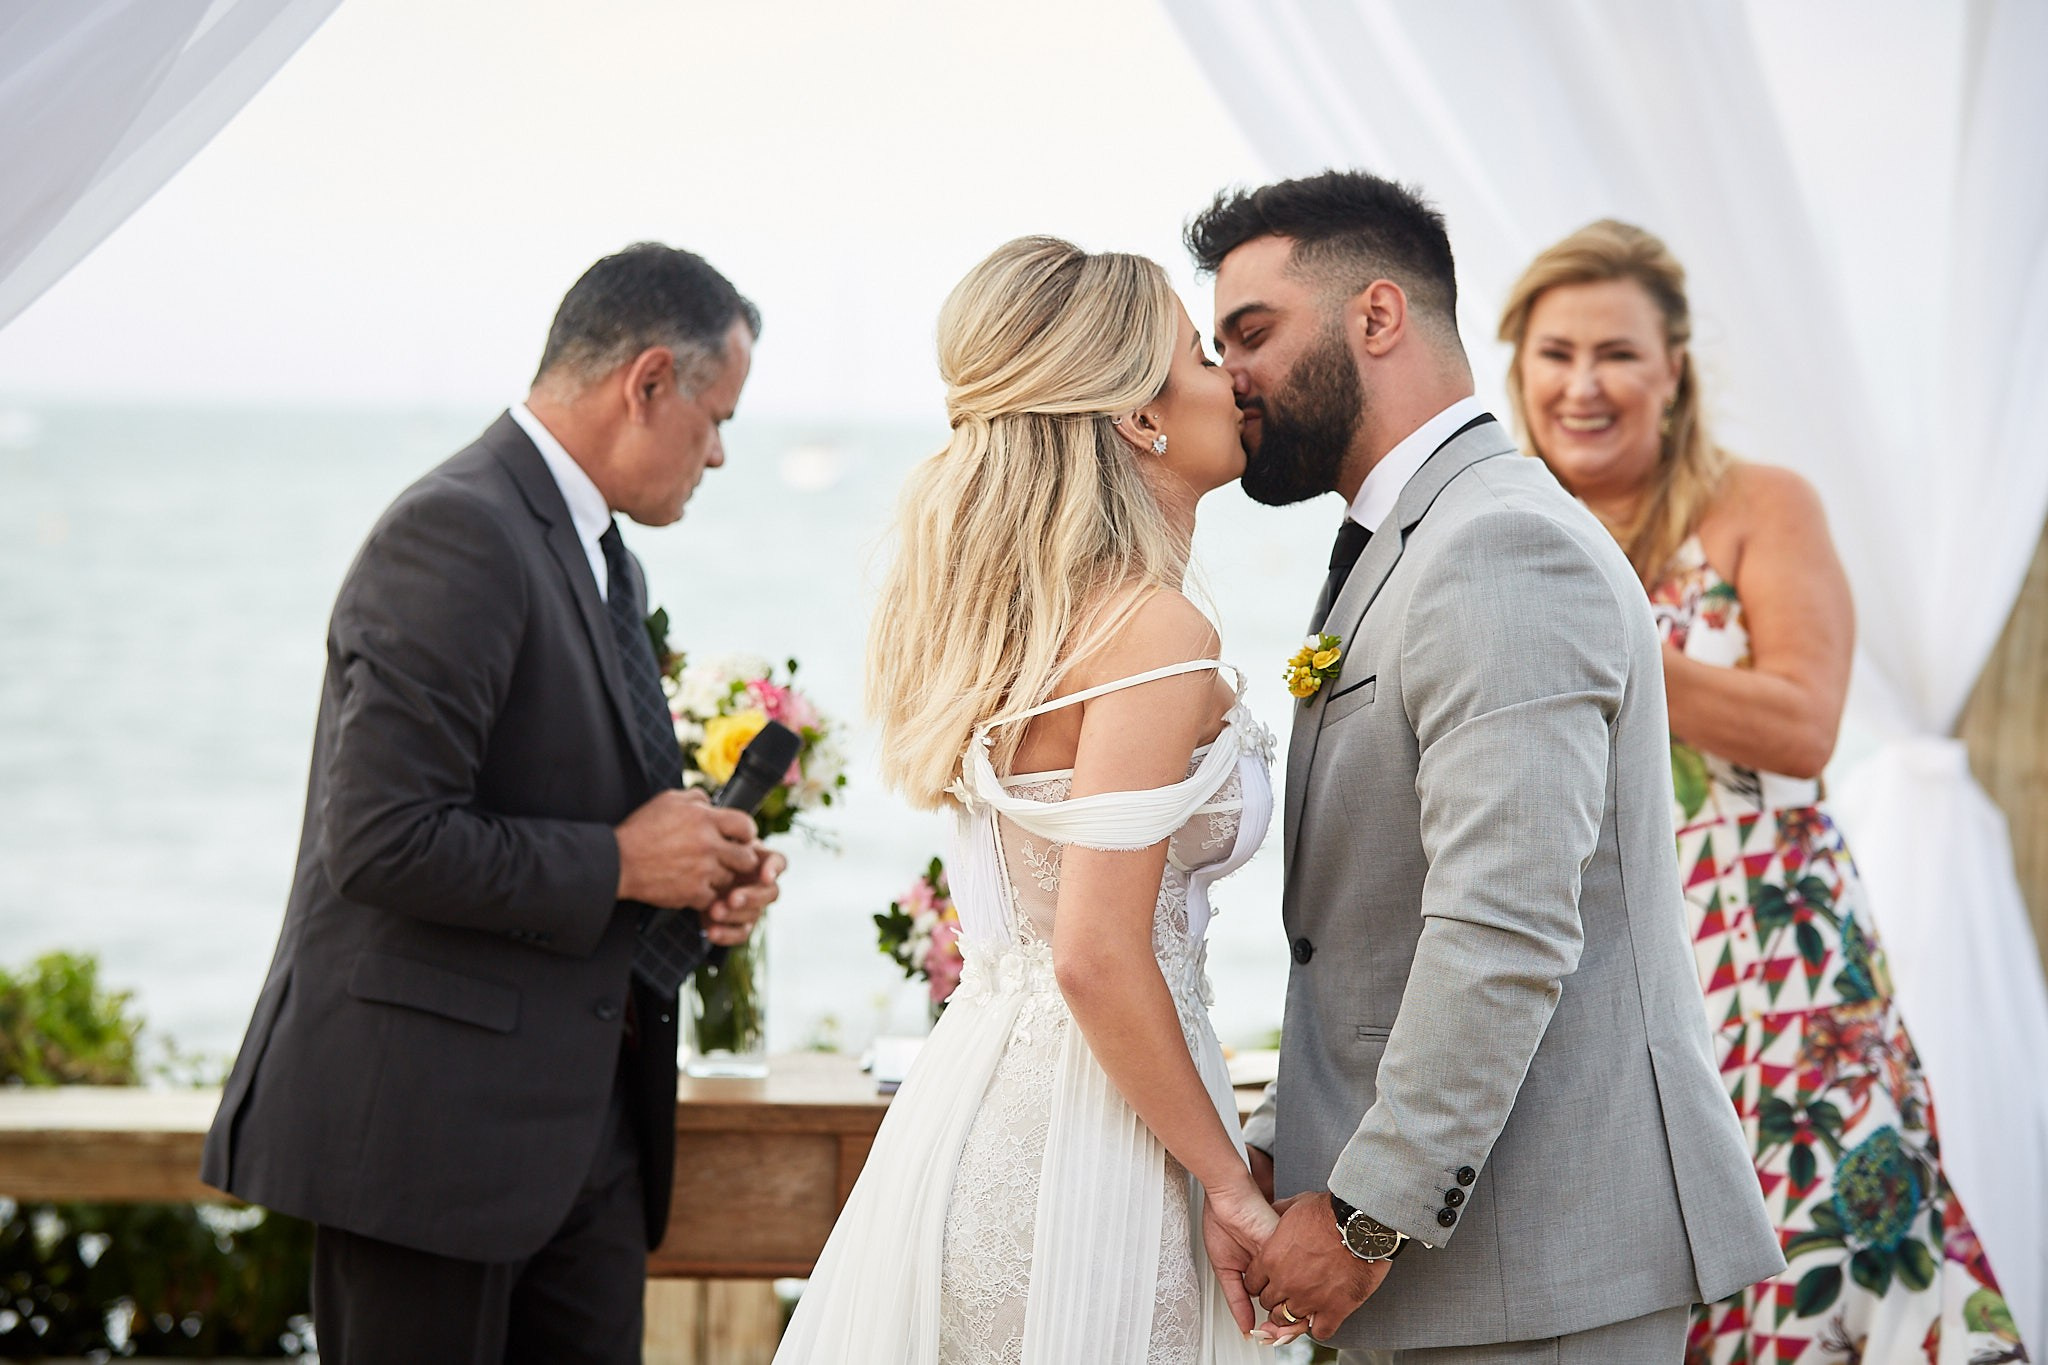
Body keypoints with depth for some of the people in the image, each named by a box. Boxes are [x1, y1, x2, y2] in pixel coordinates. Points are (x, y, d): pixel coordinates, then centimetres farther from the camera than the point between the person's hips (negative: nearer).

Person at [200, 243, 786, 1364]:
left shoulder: (601, 560, 17)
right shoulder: (456, 535, -16)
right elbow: (381, 840, -23)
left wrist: (698, 871, 5)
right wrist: (619, 863, -14)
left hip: (581, 1123, 9)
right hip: (433, 1119, -9)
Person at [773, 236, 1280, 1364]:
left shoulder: (1002, 604, 8)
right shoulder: (1156, 635, -18)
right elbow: (1099, 958, -21)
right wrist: (1228, 1184, -14)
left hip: (975, 1091, 9)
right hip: (1081, 1134, -9)